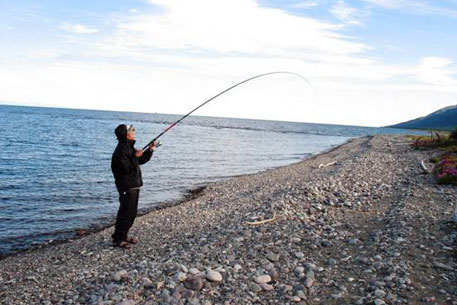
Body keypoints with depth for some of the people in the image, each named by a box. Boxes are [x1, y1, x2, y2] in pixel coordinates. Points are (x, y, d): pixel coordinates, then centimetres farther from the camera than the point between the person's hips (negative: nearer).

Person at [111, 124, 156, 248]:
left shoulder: (129, 147, 14)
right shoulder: (121, 150, -18)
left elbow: (141, 160, 23)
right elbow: (127, 168, -25)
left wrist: (149, 151, 11)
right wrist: (135, 157, -19)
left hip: (134, 185, 10)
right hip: (127, 187, -10)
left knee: (131, 213, 16)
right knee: (125, 213, -5)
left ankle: (123, 236, 27)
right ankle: (117, 239, 3)